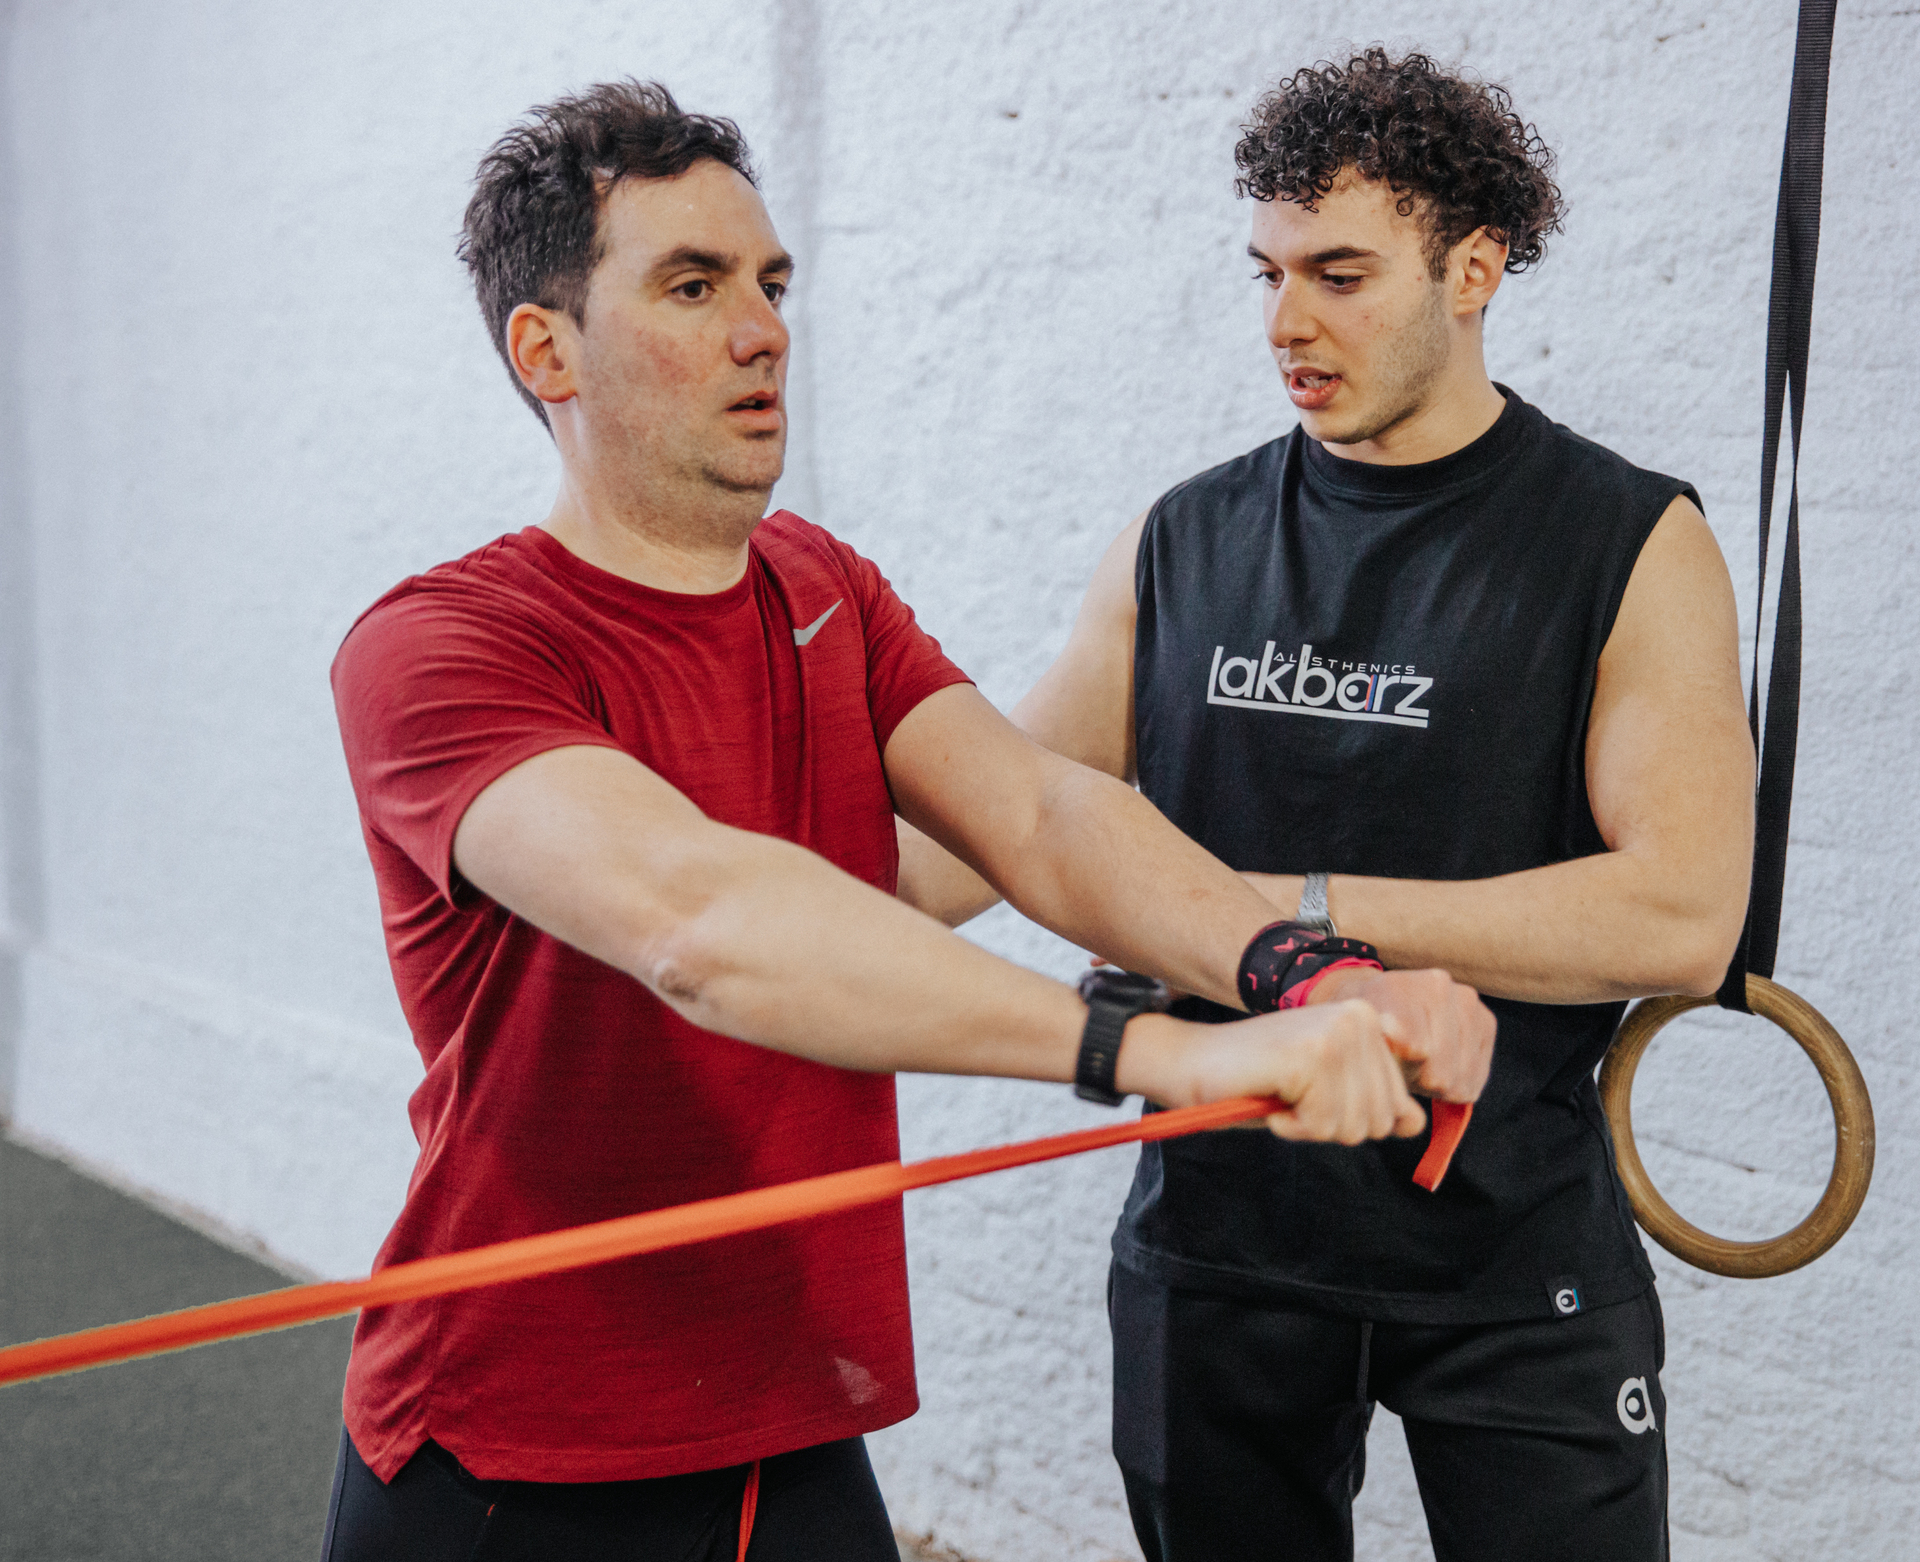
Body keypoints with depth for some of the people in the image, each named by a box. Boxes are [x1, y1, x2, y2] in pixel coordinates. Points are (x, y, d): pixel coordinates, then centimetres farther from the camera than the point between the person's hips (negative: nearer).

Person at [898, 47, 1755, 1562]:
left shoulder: (1632, 544, -7)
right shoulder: (1182, 544, 4)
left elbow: (1682, 914, -17)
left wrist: (1295, 910, -21)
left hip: (1511, 1258, -3)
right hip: (1218, 1234, 3)